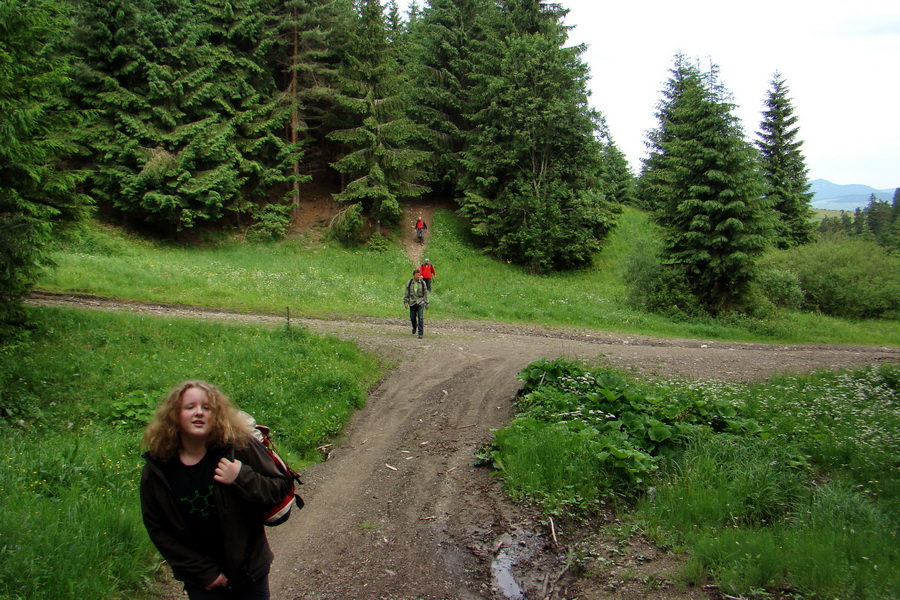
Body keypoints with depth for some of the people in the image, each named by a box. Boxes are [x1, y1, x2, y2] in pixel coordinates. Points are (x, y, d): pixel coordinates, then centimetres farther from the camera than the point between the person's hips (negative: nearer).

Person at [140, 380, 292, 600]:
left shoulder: (240, 447, -16)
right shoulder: (156, 470, -11)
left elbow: (281, 489, -10)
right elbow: (156, 528, -3)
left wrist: (241, 478, -28)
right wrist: (204, 572, -7)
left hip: (249, 569, 0)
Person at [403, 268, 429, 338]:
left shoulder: (422, 283, 0)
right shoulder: (409, 283, 0)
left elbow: (425, 293, 5)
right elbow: (406, 293, 5)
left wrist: (426, 303, 5)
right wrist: (405, 302, -1)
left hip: (421, 303, -1)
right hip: (412, 303, 1)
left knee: (420, 318, -8)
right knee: (412, 317, 10)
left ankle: (420, 333, -3)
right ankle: (414, 327, 42)